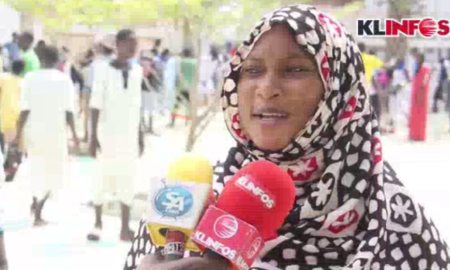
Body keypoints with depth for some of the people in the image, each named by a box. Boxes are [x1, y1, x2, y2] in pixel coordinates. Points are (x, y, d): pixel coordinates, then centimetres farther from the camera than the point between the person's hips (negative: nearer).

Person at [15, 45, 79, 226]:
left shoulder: (30, 78, -3)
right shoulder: (64, 80, -5)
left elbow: (25, 109, -6)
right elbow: (68, 110, -7)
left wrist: (19, 134, 1)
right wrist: (74, 134, 3)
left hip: (34, 131, 2)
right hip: (56, 131, -2)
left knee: (38, 169, 22)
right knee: (54, 172, 8)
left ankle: (36, 202, 23)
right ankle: (38, 210, -7)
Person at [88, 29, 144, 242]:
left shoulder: (137, 71, 8)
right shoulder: (104, 71, -8)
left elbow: (136, 105, 13)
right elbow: (96, 105, -8)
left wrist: (140, 134, 12)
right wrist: (93, 135, -11)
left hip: (129, 134, 4)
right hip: (108, 134, -4)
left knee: (128, 180, 3)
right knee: (104, 178, 2)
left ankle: (125, 228, 6)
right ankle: (98, 223, 18)